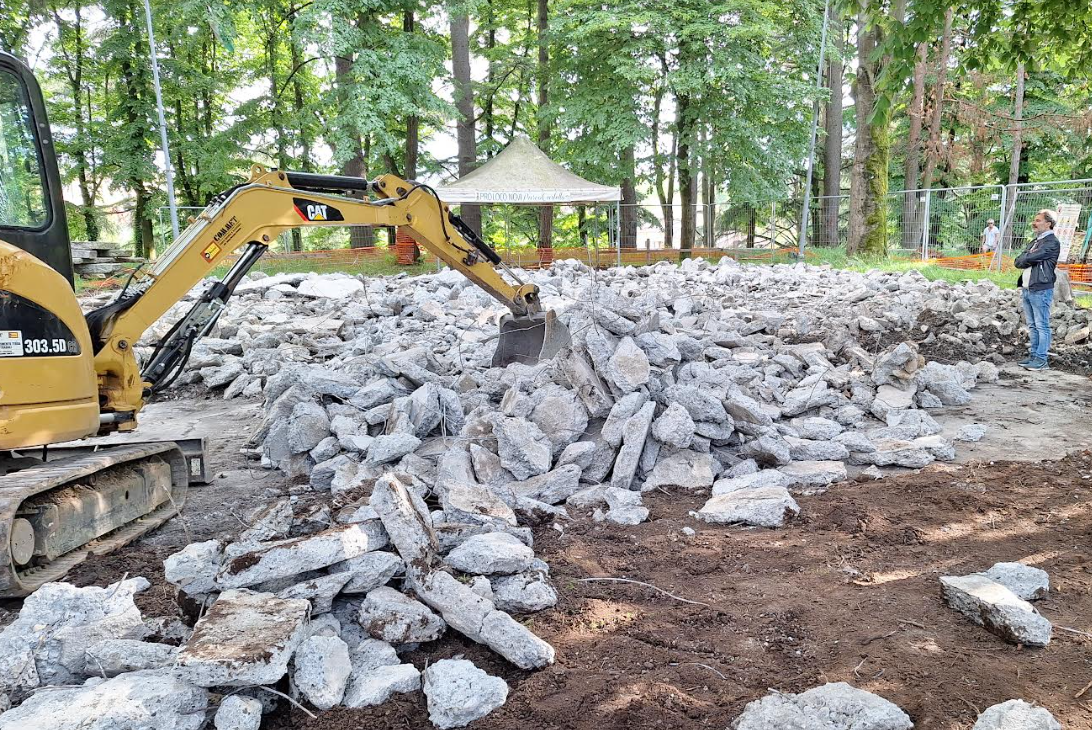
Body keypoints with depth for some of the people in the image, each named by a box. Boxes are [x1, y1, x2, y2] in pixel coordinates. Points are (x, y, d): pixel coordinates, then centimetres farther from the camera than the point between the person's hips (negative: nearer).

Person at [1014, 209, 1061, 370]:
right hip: (1026, 289, 9)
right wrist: (1029, 259, -7)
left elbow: (1030, 258, -18)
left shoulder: (1052, 242, -8)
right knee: (1032, 326, 13)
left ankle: (1041, 360, -3)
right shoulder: (1035, 242, 20)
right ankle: (1033, 355, 19)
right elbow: (1018, 262, 10)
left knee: (1042, 326, -5)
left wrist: (1025, 258, 1)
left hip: (1041, 290, -9)